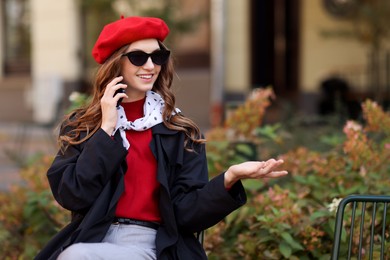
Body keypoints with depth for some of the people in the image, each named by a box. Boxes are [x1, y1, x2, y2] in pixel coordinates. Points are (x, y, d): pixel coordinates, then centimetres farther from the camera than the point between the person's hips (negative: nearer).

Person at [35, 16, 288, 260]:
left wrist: (229, 178, -20)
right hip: (91, 240, 2)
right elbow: (71, 196, -5)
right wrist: (106, 129, -8)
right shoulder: (80, 126, 9)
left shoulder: (181, 132, 7)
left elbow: (186, 211, -2)